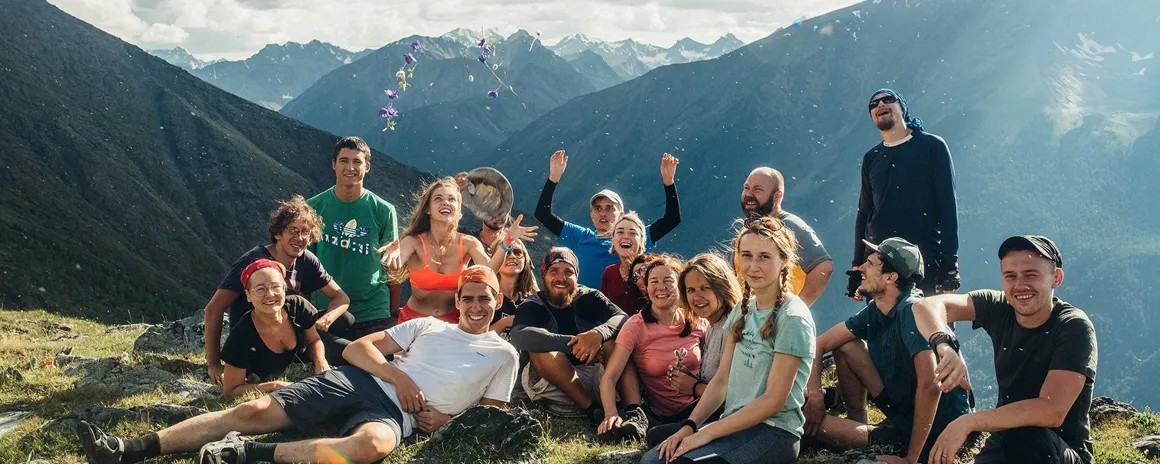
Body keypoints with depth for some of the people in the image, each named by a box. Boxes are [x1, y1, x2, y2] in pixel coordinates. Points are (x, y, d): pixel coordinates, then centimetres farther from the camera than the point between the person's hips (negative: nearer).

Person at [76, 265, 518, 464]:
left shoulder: (502, 354, 13)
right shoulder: (428, 325, 19)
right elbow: (357, 347, 13)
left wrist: (448, 419, -8)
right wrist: (397, 375, -6)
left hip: (393, 412, -3)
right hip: (356, 380, 4)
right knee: (254, 410, -14)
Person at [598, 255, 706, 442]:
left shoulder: (696, 322, 4)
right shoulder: (636, 327, -6)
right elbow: (609, 377, -15)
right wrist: (611, 415, -32)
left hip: (698, 407, 6)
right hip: (662, 416, -6)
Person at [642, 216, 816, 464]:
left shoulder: (792, 318, -12)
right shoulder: (742, 310, 11)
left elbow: (773, 400, -16)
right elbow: (721, 379, 10)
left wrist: (707, 433, -16)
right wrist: (690, 426, -5)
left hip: (775, 434, -6)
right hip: (735, 424, 6)